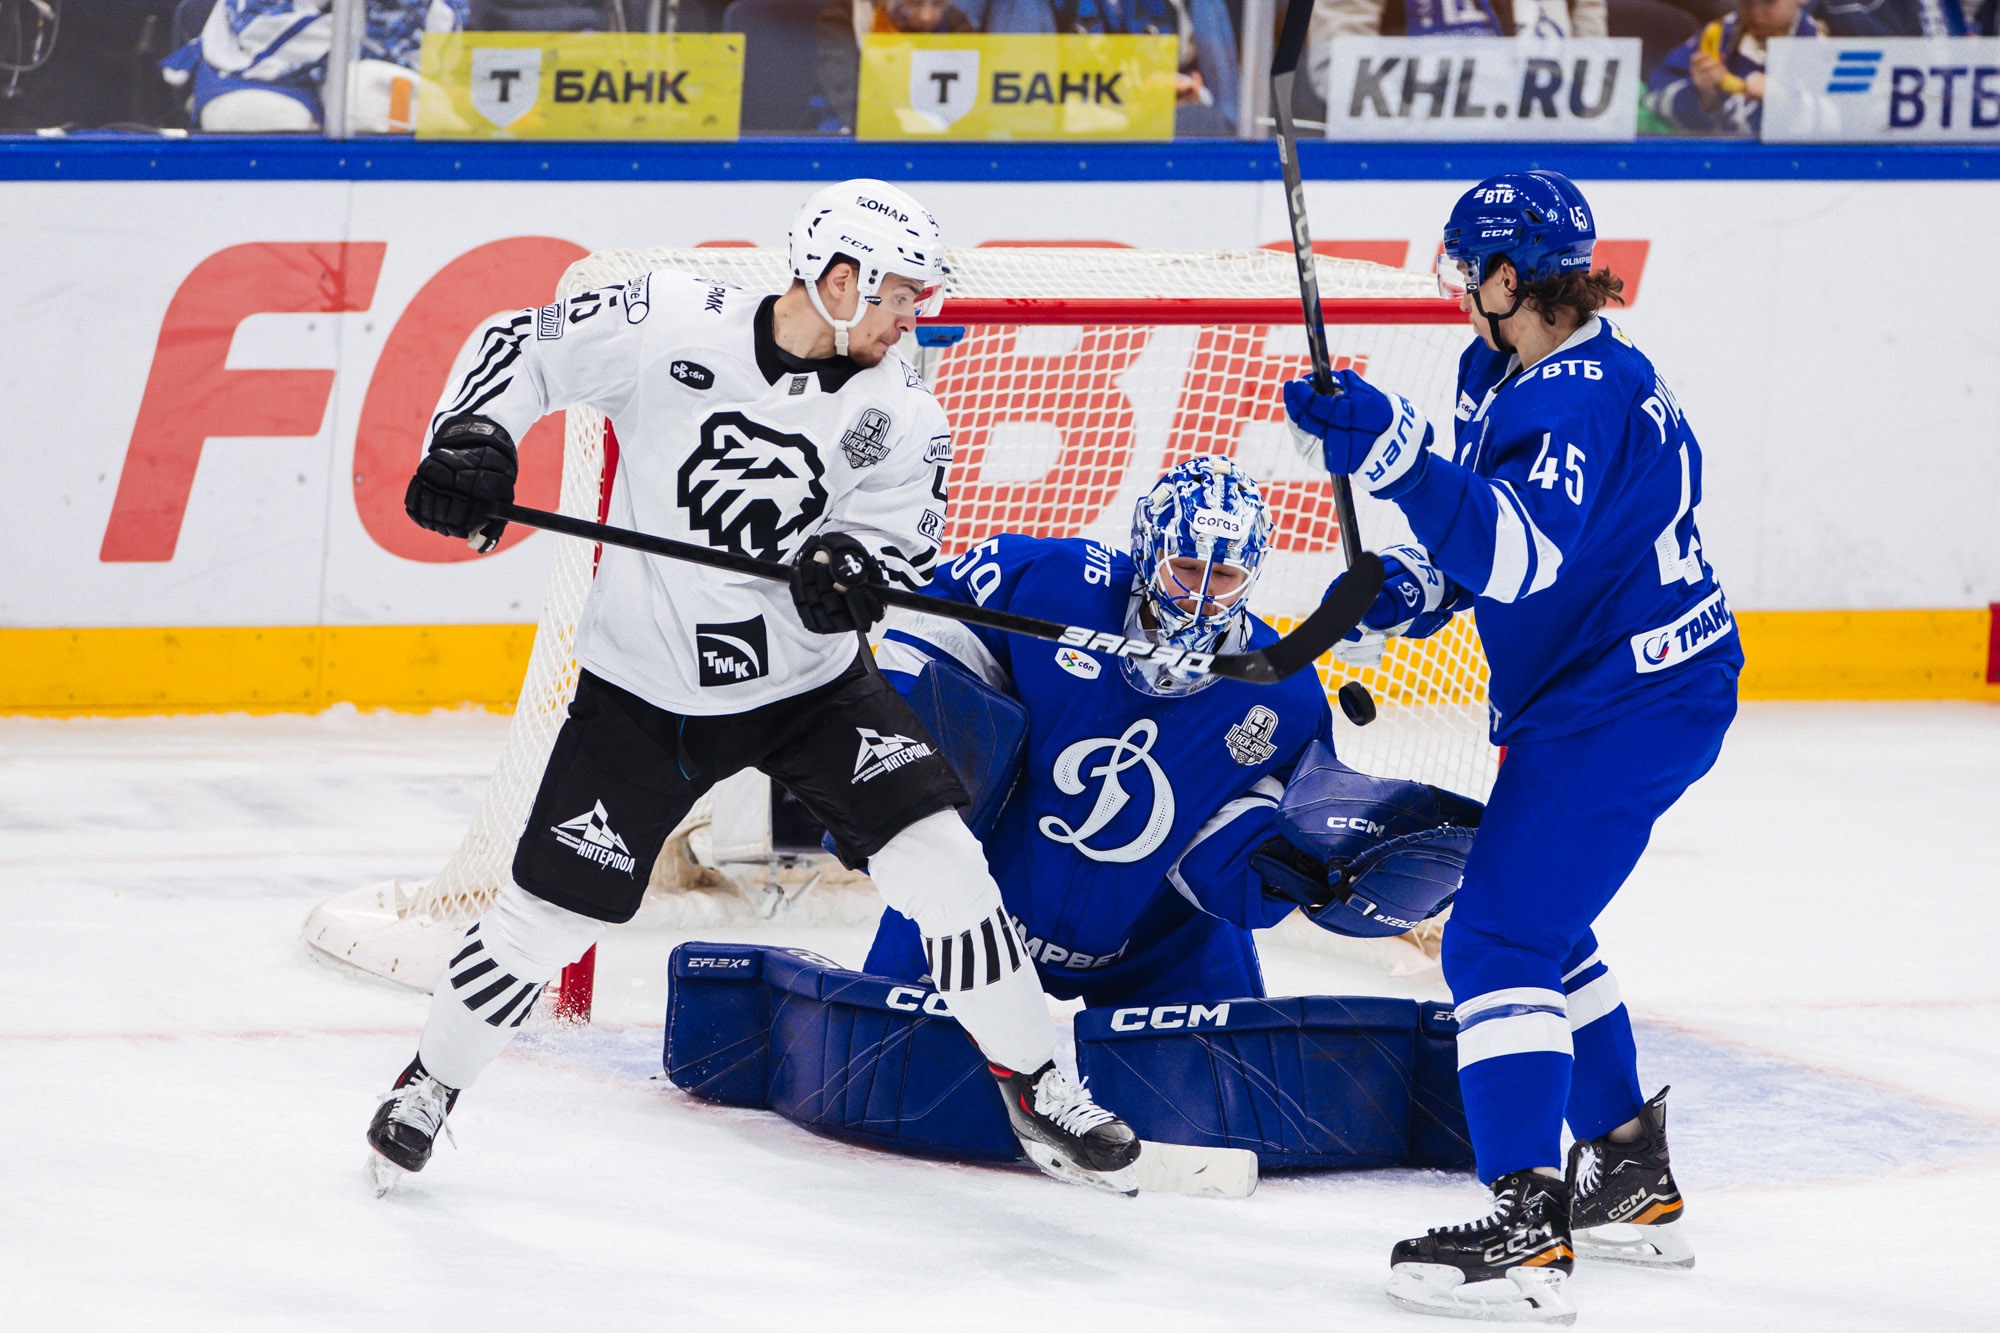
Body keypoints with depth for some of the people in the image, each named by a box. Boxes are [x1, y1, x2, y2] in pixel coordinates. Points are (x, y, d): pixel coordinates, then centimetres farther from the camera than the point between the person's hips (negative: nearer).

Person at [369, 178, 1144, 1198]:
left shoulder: (898, 414, -7)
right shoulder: (671, 328, -15)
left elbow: (899, 535, -6)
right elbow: (522, 347, -5)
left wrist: (849, 567, -29)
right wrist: (473, 442, -21)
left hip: (810, 683, 2)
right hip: (644, 690, -2)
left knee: (937, 858, -13)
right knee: (548, 913, 0)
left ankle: (1032, 1086, 3)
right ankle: (432, 1080, 26)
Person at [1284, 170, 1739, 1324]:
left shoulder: (1577, 398, -22)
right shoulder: (1531, 377, 11)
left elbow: (1522, 553, -37)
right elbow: (1504, 541, 24)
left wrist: (1393, 453, -43)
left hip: (1625, 701, -11)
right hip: (1610, 692, 11)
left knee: (1502, 937, -16)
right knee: (1539, 927, 23)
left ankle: (1528, 1232, -23)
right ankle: (1634, 1182, 34)